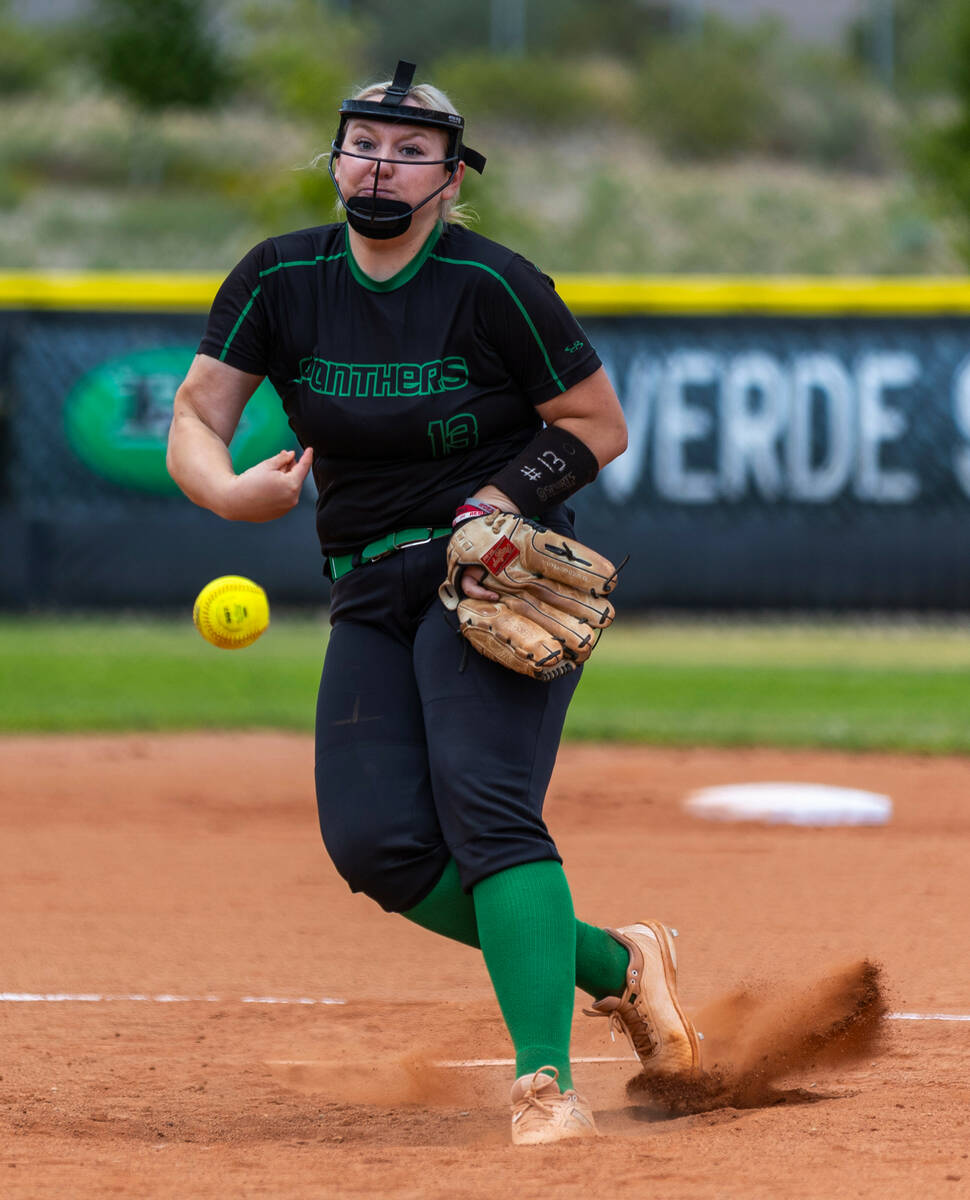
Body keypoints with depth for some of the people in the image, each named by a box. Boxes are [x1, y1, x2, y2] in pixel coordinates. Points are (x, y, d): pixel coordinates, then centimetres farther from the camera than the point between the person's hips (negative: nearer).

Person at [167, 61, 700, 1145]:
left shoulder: (492, 285, -11)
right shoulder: (283, 280, 1)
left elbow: (601, 426, -3)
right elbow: (194, 419, -2)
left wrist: (496, 504, -18)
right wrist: (232, 490, -24)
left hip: (500, 576, -5)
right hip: (374, 593, 5)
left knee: (482, 801, -25)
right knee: (376, 844, -8)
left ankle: (547, 1084, -30)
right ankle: (613, 964, 8)